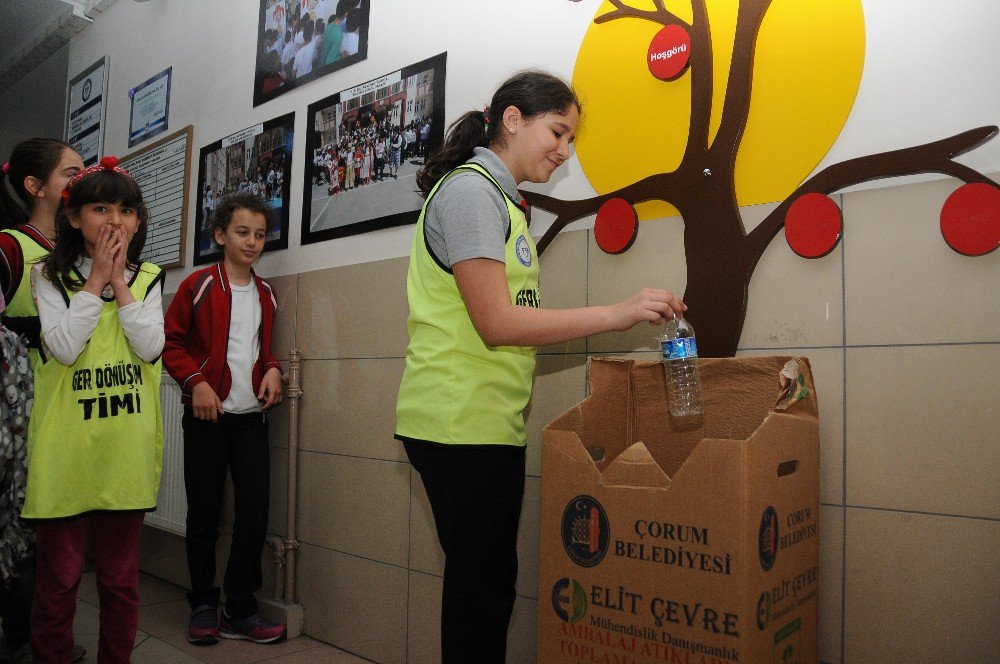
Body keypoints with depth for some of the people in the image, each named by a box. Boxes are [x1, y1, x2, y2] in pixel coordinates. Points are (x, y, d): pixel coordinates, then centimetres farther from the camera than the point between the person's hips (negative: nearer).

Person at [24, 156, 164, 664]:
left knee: (120, 578, 13)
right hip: (66, 448, -2)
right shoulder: (49, 276, 2)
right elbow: (63, 347, -13)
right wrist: (96, 279, -10)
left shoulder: (148, 278, 8)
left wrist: (119, 281, -7)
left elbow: (150, 347, -7)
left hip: (127, 451, 2)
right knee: (58, 580, 7)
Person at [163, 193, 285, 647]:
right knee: (204, 514, 6)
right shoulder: (199, 285, -3)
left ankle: (240, 610, 14)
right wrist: (195, 381, -15)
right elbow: (170, 341, -2)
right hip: (208, 416, -4)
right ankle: (203, 606, 22)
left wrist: (272, 369, 2)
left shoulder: (265, 294, 11)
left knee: (255, 512, 1)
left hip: (252, 416, 4)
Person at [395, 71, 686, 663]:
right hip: (461, 425, -9)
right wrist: (615, 314, -17)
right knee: (482, 584, -1)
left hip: (491, 423, 9)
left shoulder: (500, 198, 20)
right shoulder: (469, 190, -10)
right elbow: (497, 324, -18)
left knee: (489, 581, 15)